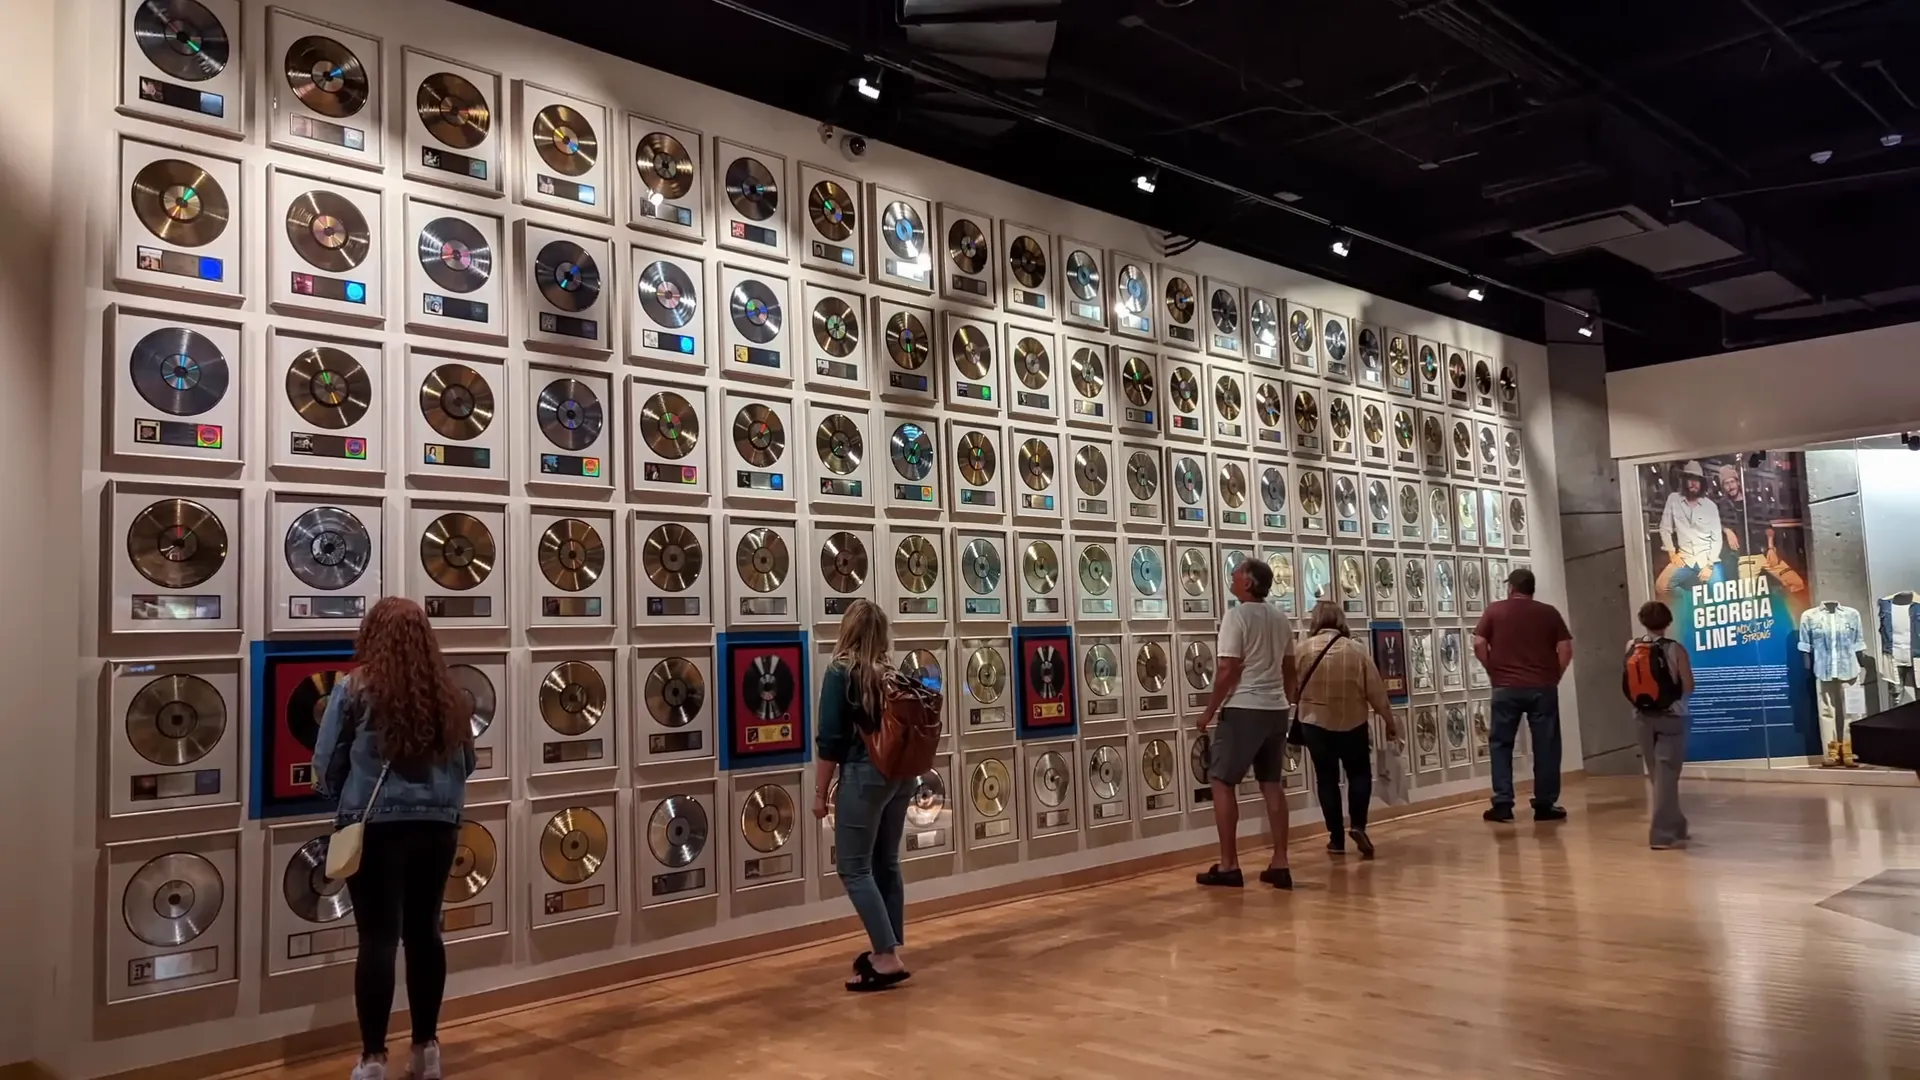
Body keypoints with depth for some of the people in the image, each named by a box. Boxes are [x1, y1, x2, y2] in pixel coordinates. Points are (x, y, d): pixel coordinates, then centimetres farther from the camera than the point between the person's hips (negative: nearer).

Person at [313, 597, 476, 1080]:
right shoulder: (448, 695, 2)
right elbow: (466, 764, 14)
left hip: (375, 826, -3)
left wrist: (350, 799, 19)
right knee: (424, 931, 14)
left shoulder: (355, 689, -7)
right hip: (438, 825, 3)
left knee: (378, 938, 3)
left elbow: (326, 768, -1)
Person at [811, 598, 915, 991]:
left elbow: (830, 740, -11)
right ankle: (888, 950, 22)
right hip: (902, 774, 6)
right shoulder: (894, 671, 5)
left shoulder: (840, 672, -9)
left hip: (864, 775, -6)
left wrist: (820, 791, -4)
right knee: (886, 863, 16)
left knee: (853, 868, 1)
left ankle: (887, 958, -4)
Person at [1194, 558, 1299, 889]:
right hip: (1276, 709, 7)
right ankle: (1279, 864, 12)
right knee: (1272, 783, 12)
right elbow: (1289, 668, 17)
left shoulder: (1236, 616, -13)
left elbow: (1227, 670, -16)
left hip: (1244, 709, -7)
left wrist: (1209, 711, -7)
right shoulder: (1280, 618, 10)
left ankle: (1228, 866, 0)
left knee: (1221, 782, 1)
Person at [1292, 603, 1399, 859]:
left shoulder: (1301, 650, -8)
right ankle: (1358, 825, -1)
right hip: (1353, 723, 0)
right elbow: (1376, 691, -2)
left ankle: (1336, 837, 11)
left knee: (1326, 779, 10)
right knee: (1360, 773, 16)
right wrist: (1389, 720, 10)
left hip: (1316, 724, 0)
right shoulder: (1357, 649, -6)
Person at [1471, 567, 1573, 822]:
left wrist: (1494, 672, 6)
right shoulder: (1549, 612, 5)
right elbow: (1566, 649, -1)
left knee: (1501, 744, 6)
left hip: (1506, 687, 0)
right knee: (1546, 746, 6)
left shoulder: (1494, 610, 2)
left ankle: (1502, 804, 2)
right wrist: (1554, 677, 8)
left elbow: (1479, 644, -4)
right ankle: (1545, 804, 8)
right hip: (1542, 687, 1)